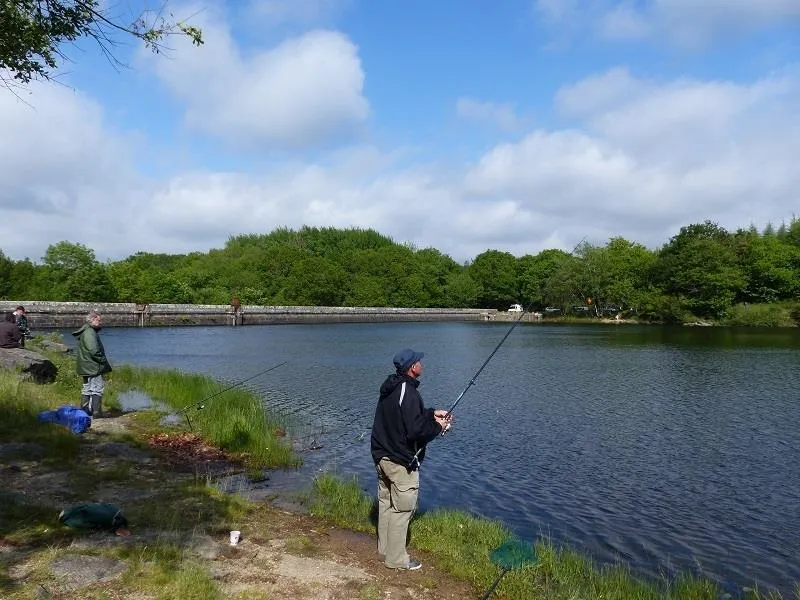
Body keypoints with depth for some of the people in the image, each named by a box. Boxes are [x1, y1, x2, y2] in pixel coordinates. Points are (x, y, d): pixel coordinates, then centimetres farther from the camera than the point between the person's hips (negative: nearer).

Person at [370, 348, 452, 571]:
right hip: (401, 461, -9)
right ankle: (396, 559, 13)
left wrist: (431, 413, 10)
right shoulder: (408, 392, -24)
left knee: (385, 502, 20)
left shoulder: (390, 387, 5)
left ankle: (384, 548, 34)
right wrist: (437, 427, -11)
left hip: (382, 456, 10)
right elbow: (415, 430, -28)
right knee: (402, 509, 3)